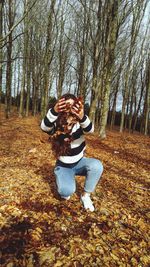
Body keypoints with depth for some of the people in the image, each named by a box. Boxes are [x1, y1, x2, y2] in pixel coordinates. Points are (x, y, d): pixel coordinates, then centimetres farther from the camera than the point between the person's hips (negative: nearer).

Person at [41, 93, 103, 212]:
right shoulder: (57, 124, -17)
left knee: (97, 165, -29)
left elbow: (90, 129, -38)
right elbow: (45, 126, -40)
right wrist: (54, 111, -60)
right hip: (63, 166, -1)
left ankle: (86, 195, -4)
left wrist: (82, 116, -61)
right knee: (66, 191, -27)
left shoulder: (80, 122, -15)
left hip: (79, 162, 2)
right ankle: (66, 185, 13)